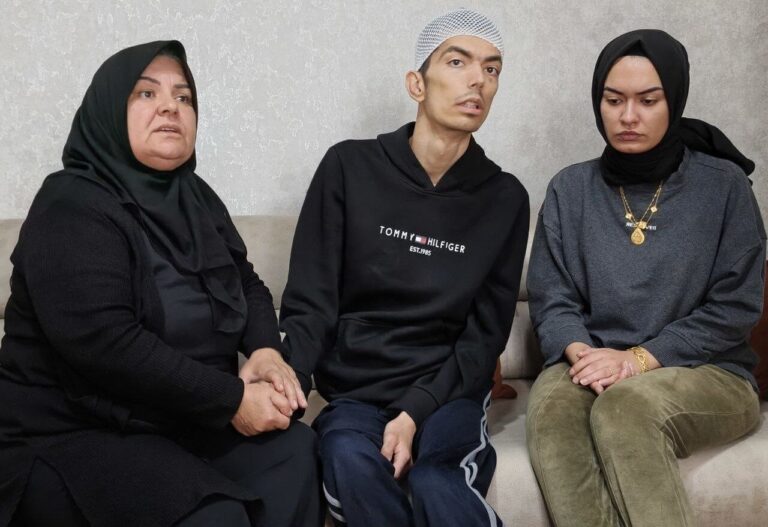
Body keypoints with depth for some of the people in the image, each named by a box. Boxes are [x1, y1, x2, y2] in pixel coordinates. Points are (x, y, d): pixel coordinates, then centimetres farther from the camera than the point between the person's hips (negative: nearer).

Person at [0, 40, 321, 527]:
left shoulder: (195, 198, 10)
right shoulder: (72, 208, -15)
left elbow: (248, 284, 16)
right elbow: (105, 343, -26)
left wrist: (265, 350, -8)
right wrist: (232, 399, -23)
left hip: (188, 421, 7)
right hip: (75, 437, -7)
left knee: (297, 451, -15)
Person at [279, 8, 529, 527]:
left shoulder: (505, 197, 4)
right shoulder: (350, 167, 0)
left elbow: (486, 333, 2)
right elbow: (309, 304, -1)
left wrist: (417, 411, -14)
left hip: (448, 389, 0)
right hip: (355, 390, 0)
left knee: (436, 483, -32)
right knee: (351, 461, -33)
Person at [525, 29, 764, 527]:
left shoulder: (723, 185, 2)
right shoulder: (570, 189, 9)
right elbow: (551, 299, 6)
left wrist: (640, 358, -15)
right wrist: (581, 352, -17)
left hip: (706, 373, -2)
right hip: (591, 364, 2)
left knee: (625, 404, -36)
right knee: (552, 406, -33)